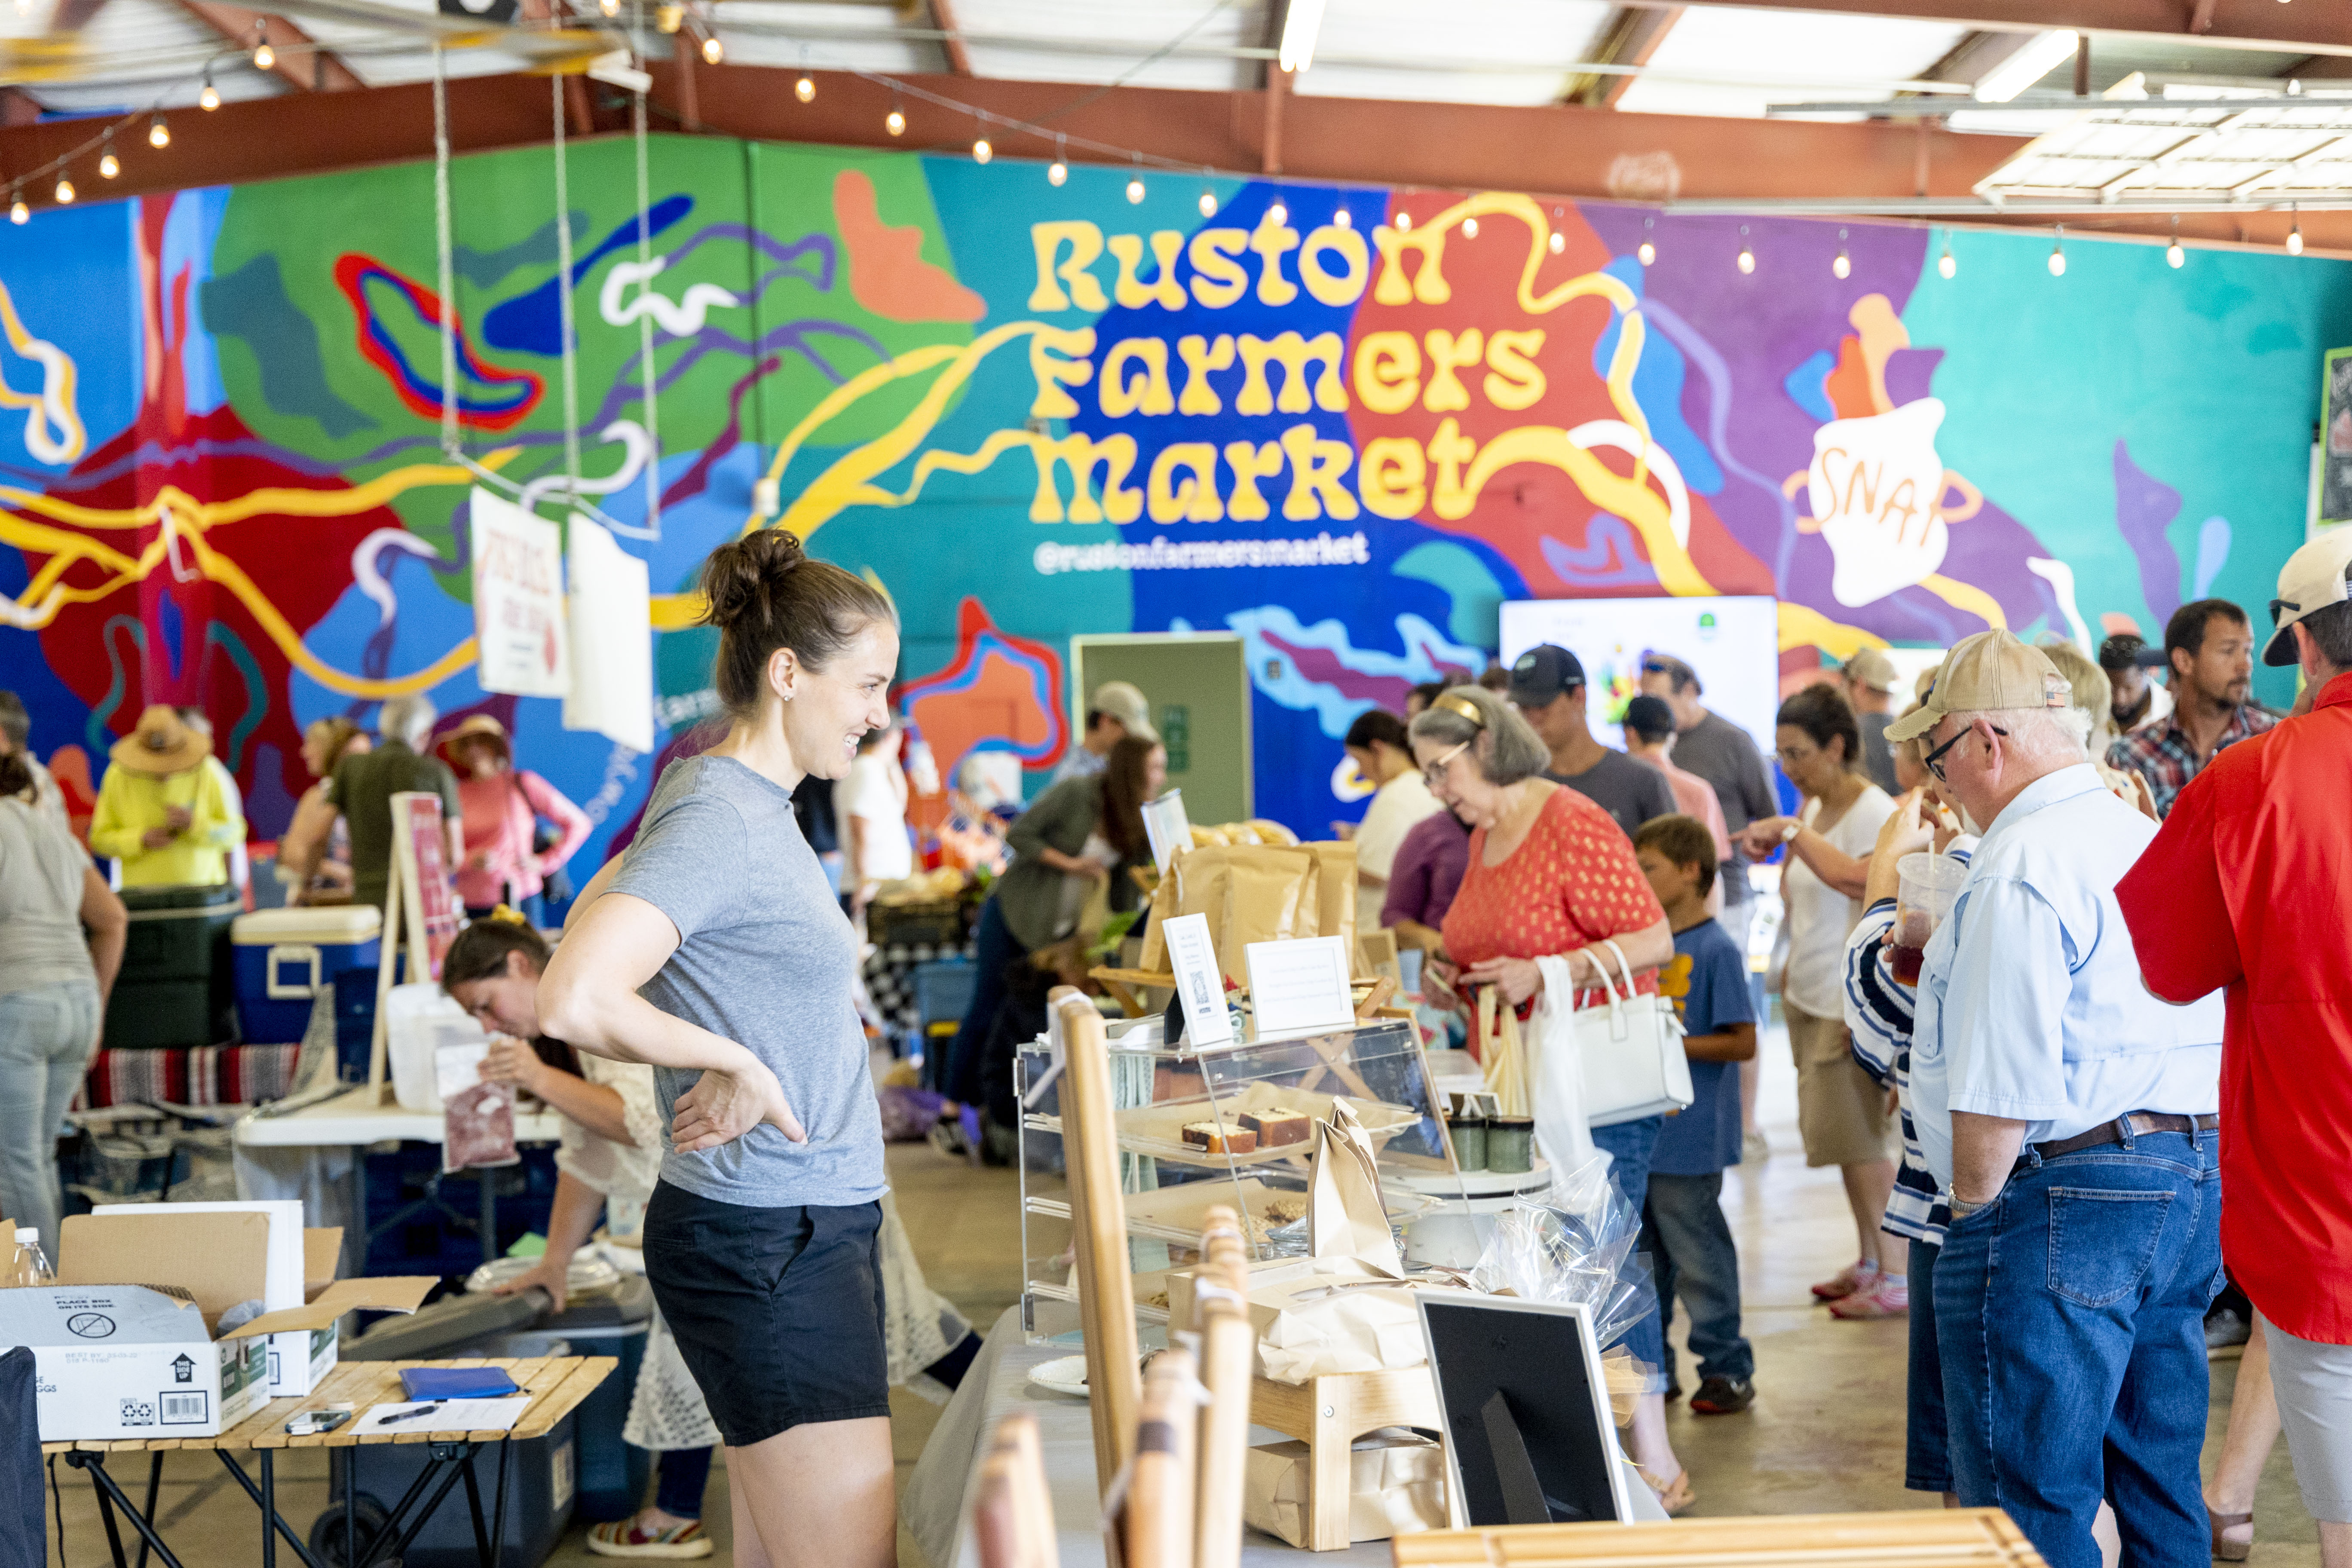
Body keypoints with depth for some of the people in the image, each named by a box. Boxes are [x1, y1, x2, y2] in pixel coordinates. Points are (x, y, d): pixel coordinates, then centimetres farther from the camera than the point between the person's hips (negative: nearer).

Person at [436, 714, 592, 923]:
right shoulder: (457, 794, 9)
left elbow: (579, 825, 5)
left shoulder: (523, 783, 4)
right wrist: (472, 861, -12)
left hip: (522, 901, -2)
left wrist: (545, 862, 0)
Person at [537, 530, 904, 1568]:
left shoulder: (758, 807, 12)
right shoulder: (718, 818, -17)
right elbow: (572, 1002, -29)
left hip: (810, 1225, 10)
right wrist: (735, 1063, -16)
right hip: (764, 1246, -10)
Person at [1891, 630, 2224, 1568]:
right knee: (2161, 1491, 19)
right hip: (2194, 1178, 10)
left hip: (2067, 1197, -10)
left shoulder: (2020, 868, -16)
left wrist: (1972, 1211, -6)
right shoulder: (2152, 839, 14)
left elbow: (2001, 1094, -20)